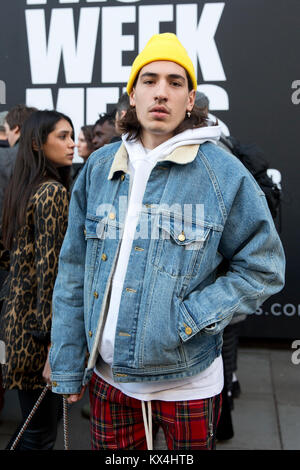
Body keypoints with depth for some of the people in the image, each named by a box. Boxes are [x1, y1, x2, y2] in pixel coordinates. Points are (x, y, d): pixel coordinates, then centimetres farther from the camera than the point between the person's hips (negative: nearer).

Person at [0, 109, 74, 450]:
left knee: (32, 422, 21)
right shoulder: (53, 192, -15)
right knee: (41, 434, 4)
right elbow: (50, 270, -21)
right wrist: (54, 342, -21)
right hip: (37, 320, -9)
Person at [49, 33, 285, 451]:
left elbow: (263, 268, -4)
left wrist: (192, 318, -16)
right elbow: (73, 273, 4)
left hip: (188, 382, -2)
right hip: (108, 377, 3)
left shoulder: (224, 173, -9)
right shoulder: (99, 169, 1)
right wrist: (67, 369, 4)